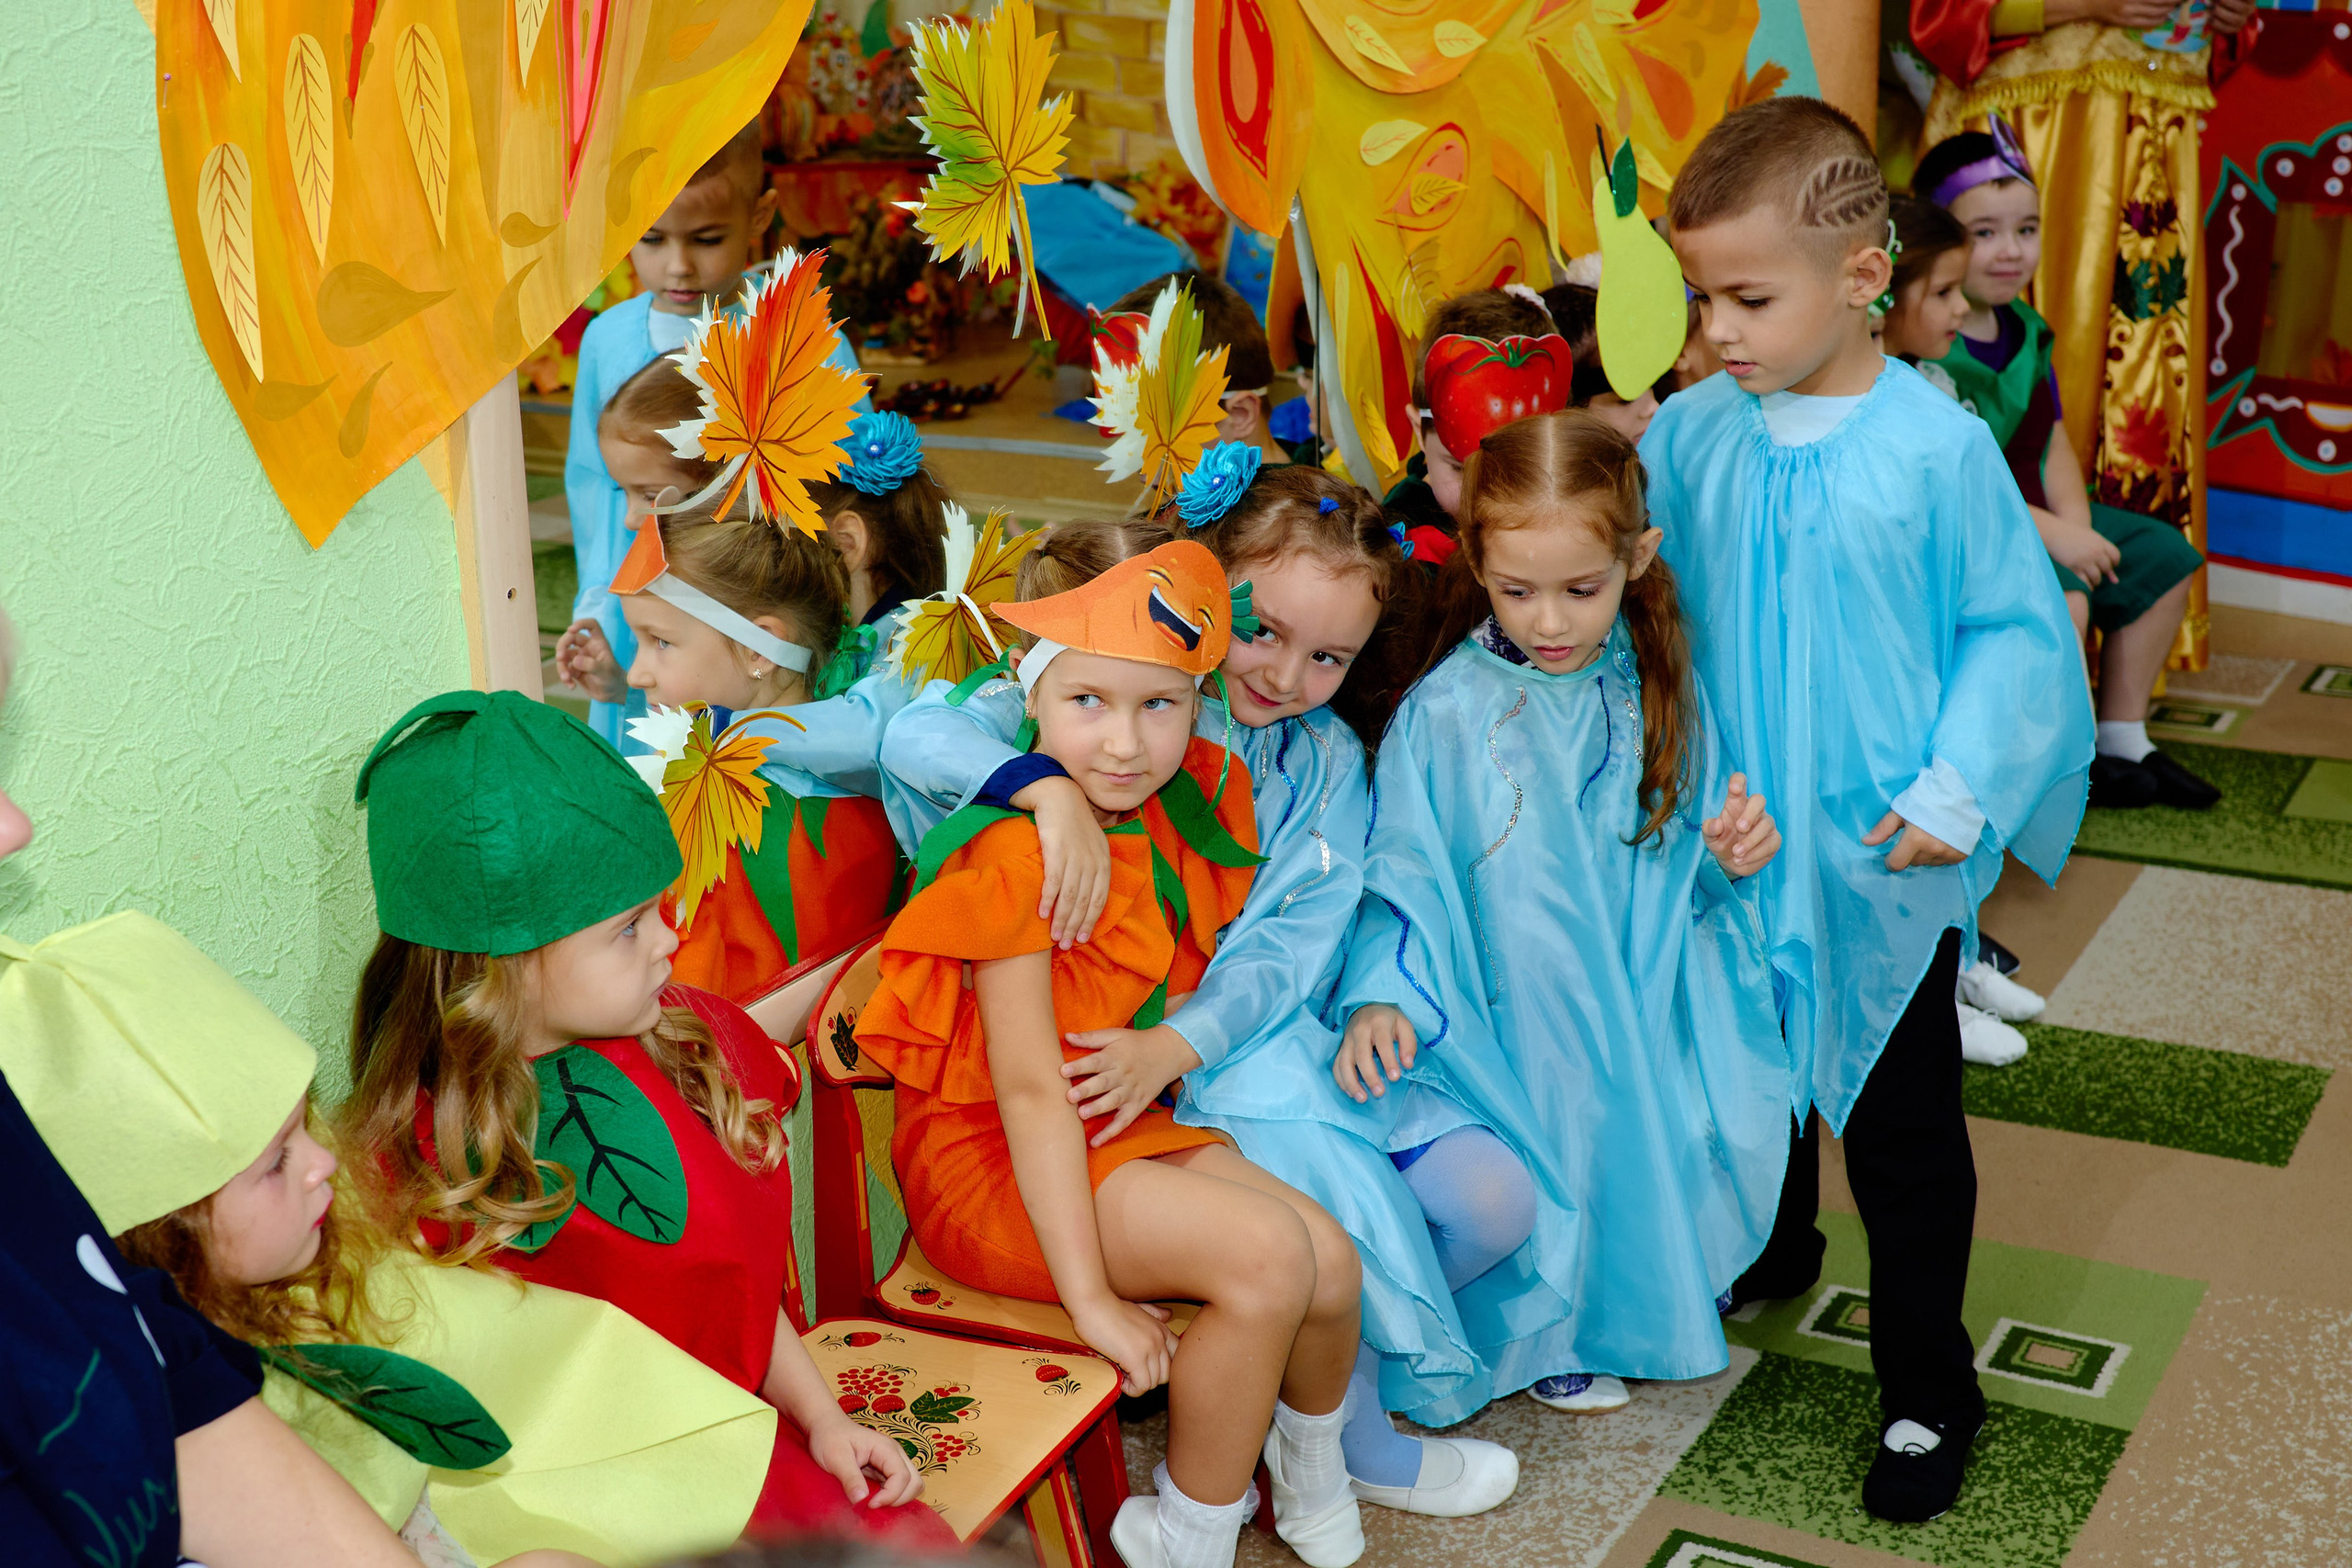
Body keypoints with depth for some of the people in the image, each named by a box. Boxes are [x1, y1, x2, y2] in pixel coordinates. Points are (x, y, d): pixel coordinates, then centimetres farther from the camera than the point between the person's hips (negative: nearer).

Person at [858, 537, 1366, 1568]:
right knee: (1265, 1253, -23)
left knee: (1330, 1262, -10)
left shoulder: (1184, 813, -1)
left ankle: (1310, 1469, 23)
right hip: (990, 1151, -7)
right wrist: (1092, 1294, -23)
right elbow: (1031, 1089, -23)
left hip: (1127, 1125, 7)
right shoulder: (1021, 854, -23)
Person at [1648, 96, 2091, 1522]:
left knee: (1903, 1129, 8)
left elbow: (2016, 629, -10)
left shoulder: (1938, 446, -16)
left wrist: (1960, 791, -14)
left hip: (1885, 863, -4)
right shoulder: (1694, 434, -5)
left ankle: (1929, 1390, 24)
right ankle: (1769, 1250, 52)